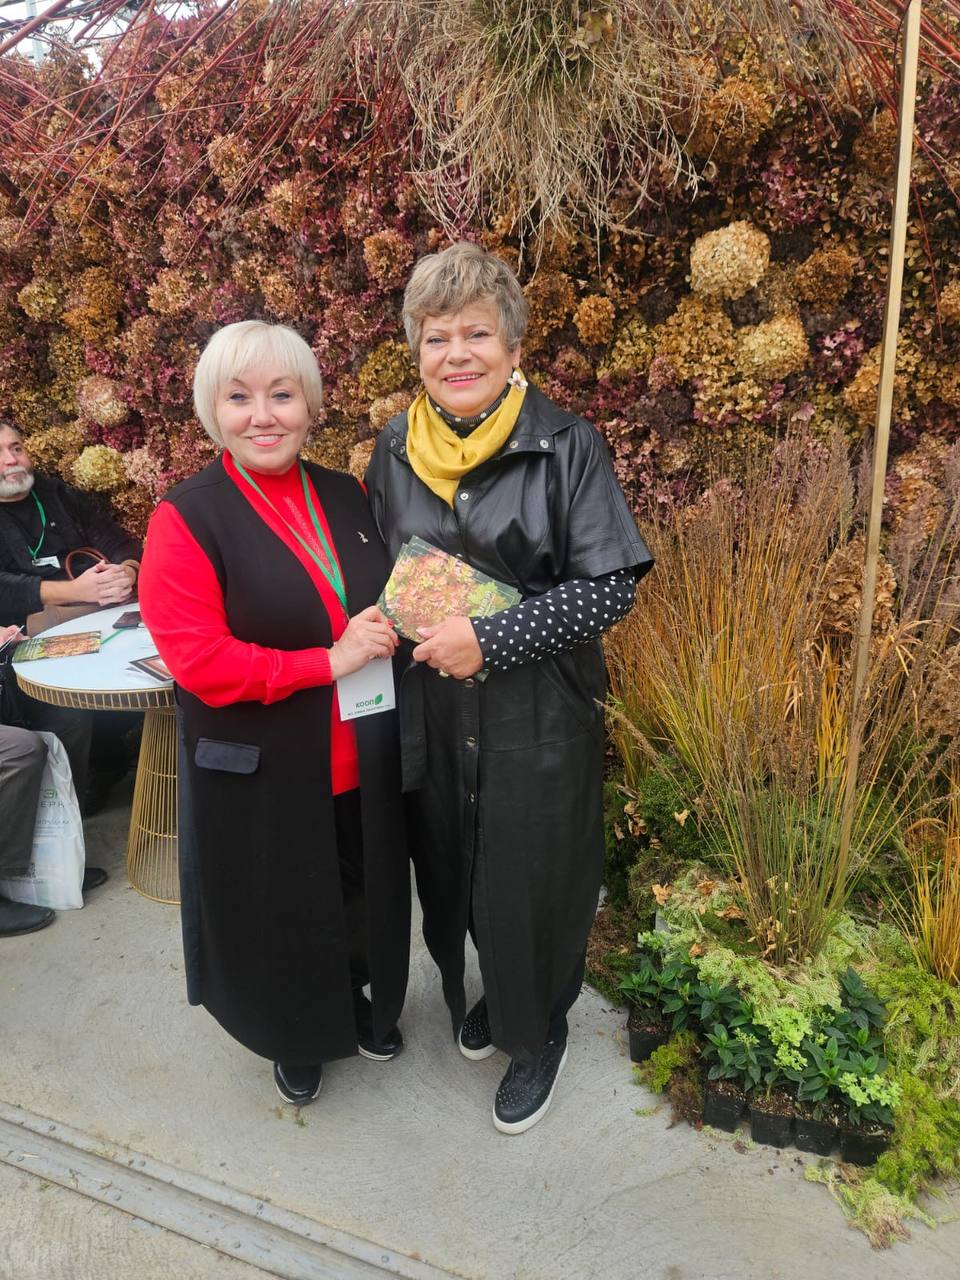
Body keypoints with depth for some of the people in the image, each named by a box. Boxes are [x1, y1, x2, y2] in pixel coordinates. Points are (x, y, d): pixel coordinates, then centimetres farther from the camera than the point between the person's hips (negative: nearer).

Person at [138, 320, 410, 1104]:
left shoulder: (346, 496, 2)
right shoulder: (187, 518, -14)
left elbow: (389, 597, 15)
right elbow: (196, 658, -20)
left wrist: (389, 627, -8)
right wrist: (328, 661, -23)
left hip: (362, 763, 4)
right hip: (261, 776, -4)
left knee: (364, 897, 22)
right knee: (280, 919, 17)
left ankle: (367, 1009, 52)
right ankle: (296, 1043, 46)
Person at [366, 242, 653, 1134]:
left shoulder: (565, 445, -12)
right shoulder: (394, 451, 1)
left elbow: (610, 587, -14)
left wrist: (491, 639, -20)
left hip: (538, 711, -4)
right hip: (431, 708, 4)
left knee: (531, 879, 9)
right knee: (451, 870, 18)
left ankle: (538, 1032, 38)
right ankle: (488, 994, 49)